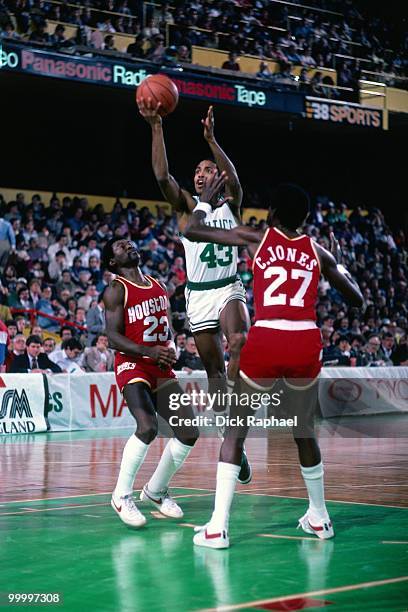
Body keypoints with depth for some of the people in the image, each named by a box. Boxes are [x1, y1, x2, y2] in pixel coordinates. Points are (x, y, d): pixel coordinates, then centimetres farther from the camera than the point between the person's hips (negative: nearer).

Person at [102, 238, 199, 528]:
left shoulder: (159, 287, 15)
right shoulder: (116, 291, -5)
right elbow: (113, 338, -14)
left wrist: (170, 350, 4)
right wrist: (150, 352, -27)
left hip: (162, 370, 7)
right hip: (132, 367, -7)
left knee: (189, 432, -1)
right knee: (148, 427, -28)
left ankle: (156, 491, 18)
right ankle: (122, 496, -12)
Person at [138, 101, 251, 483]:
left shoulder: (230, 204, 4)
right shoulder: (186, 206, 5)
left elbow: (235, 180, -20)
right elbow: (162, 175, -12)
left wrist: (211, 140, -33)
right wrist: (156, 127, -22)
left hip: (229, 290, -2)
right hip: (198, 295, 2)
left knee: (239, 341, -32)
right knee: (214, 369, 6)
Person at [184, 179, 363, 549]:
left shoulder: (256, 238, 10)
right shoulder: (318, 252, 15)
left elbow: (192, 230, 14)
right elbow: (356, 299, 25)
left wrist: (206, 200, 32)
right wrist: (340, 263, 41)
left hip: (266, 340, -2)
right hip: (307, 342, 2)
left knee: (236, 430, 9)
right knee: (304, 429, 24)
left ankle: (218, 527, -2)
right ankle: (319, 518, 34)